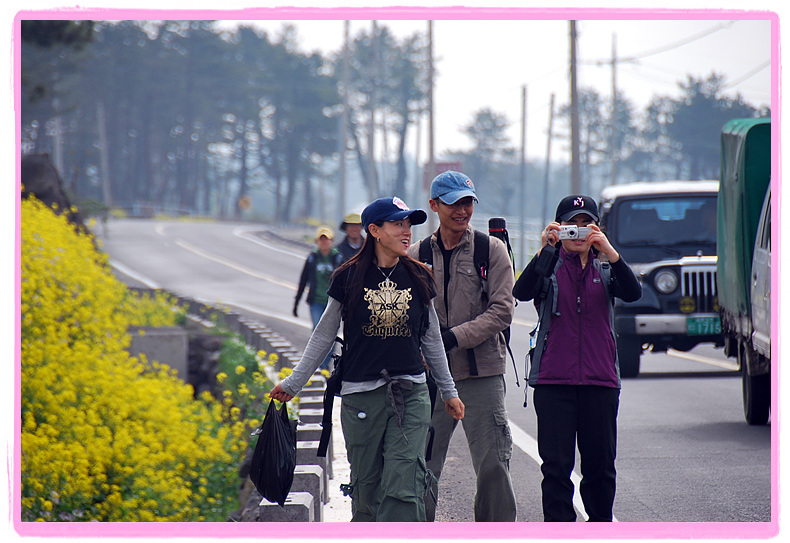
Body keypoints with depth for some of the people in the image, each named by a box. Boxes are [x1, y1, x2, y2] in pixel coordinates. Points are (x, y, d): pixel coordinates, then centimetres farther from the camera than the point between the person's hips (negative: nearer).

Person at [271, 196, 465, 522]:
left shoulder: (418, 278, 7)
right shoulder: (348, 278, 0)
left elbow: (432, 340, 17)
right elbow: (323, 336, 9)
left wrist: (449, 391, 21)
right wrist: (293, 384, 9)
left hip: (411, 396, 1)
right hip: (361, 395, -1)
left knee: (403, 489, -10)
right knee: (366, 490, 3)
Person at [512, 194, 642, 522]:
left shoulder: (605, 268, 11)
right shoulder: (549, 267, 6)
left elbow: (632, 293, -10)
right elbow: (521, 292, -15)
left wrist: (609, 252, -24)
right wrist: (543, 251, -27)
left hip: (600, 380, 2)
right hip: (554, 380, -2)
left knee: (600, 463, 6)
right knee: (556, 465, -4)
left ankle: (600, 525, 18)